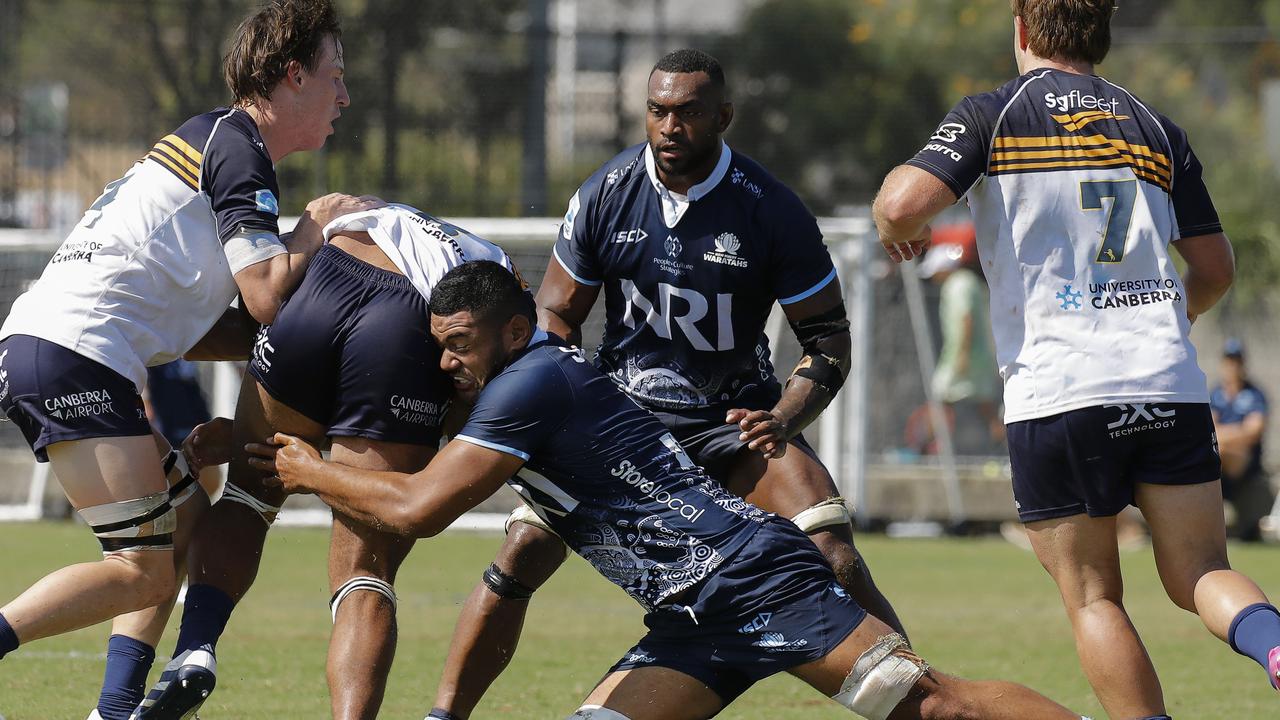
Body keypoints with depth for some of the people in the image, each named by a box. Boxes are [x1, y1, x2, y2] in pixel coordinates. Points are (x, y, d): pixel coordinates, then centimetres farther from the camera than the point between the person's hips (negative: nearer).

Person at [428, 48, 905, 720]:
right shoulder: (606, 195, -8)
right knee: (523, 552, -16)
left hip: (735, 416, -1)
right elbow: (555, 316, 4)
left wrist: (785, 418, -24)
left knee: (834, 561, -20)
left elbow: (828, 336, -6)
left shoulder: (771, 210, -13)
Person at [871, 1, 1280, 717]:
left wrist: (899, 232, 12)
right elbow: (1216, 268, 20)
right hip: (1171, 385, 3)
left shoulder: (993, 116, 2)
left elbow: (902, 204, -12)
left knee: (1094, 601, 7)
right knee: (1199, 576, 6)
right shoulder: (1156, 128, 15)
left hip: (1055, 388, -3)